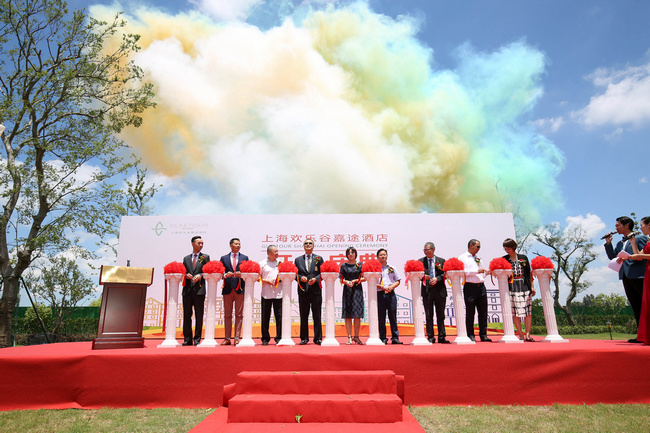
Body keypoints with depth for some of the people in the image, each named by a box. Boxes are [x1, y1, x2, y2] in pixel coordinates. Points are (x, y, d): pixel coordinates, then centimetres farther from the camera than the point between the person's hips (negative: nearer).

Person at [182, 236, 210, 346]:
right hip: (187, 289, 3)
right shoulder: (186, 258, 17)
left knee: (199, 316, -2)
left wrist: (200, 275, -13)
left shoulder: (205, 257, 9)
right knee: (186, 315, 5)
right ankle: (187, 339, 13)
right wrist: (186, 275, -6)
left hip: (199, 289, -2)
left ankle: (197, 339, 5)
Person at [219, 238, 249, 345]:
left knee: (239, 314, 0)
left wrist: (241, 274, -13)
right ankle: (227, 338, 9)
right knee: (227, 314, 4)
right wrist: (225, 275, -14)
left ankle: (237, 338, 4)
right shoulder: (224, 258, 12)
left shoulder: (245, 258, 11)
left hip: (240, 288, -1)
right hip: (228, 288, 1)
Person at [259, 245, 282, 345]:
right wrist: (267, 281, -10)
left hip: (278, 294, 1)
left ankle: (279, 338, 8)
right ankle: (265, 338, 14)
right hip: (266, 294, -1)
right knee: (265, 317, 3)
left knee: (279, 316, -1)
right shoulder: (262, 263, 6)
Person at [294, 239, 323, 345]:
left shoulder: (319, 258, 9)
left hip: (316, 289, -1)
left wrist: (315, 279, -12)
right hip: (303, 290, 1)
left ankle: (318, 338, 8)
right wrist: (300, 277, -10)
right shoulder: (298, 259, 13)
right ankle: (304, 338, 15)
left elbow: (323, 273, 4)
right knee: (303, 316, 6)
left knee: (317, 316, 1)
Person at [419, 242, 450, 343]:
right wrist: (423, 277, -17)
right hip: (427, 290, 0)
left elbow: (444, 274, 3)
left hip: (440, 290, 0)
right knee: (429, 316, 3)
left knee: (441, 315, 5)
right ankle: (430, 337, 9)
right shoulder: (421, 261, 7)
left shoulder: (441, 261, 8)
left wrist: (437, 279, -13)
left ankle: (442, 337, 12)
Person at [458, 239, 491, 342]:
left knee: (483, 311, 5)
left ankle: (483, 335, 12)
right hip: (470, 287, -6)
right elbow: (462, 271, -12)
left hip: (481, 286, 6)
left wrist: (486, 272, 6)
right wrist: (476, 271, -15)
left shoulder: (478, 259, 21)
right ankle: (470, 335, 6)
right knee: (470, 312, -1)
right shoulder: (462, 257, 1)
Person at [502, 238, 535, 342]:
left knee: (528, 311, 1)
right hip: (512, 287, -1)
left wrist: (532, 286, 9)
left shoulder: (523, 258, 10)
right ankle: (521, 335, 7)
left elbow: (529, 273, 12)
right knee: (515, 312, -2)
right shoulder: (504, 259, 7)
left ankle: (528, 335, 7)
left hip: (525, 287, 1)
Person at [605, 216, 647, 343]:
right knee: (636, 307, 8)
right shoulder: (620, 243, 21)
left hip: (638, 276, -7)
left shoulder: (640, 238, -1)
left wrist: (627, 258, -17)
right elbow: (612, 257, 18)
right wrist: (608, 243, 9)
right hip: (626, 277, 7)